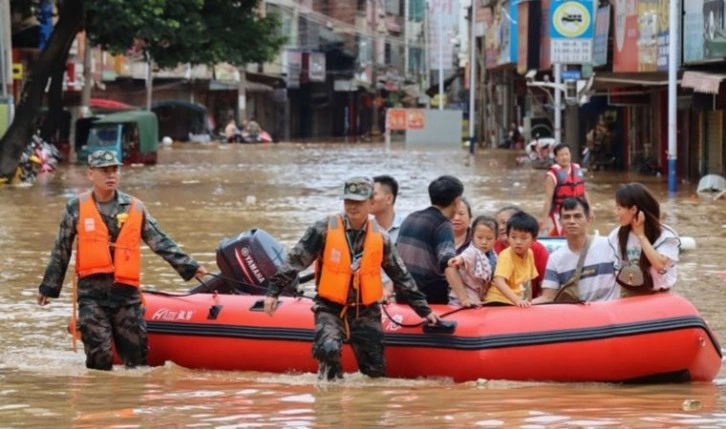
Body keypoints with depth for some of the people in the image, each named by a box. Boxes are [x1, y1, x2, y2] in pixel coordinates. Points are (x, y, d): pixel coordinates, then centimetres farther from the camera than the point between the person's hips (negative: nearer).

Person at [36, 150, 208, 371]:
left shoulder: (135, 208, 8)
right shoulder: (77, 208, 4)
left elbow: (161, 243, 9)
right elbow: (61, 251, 12)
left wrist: (189, 267, 3)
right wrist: (48, 287, 15)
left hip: (127, 293, 2)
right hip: (91, 294, -2)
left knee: (136, 356, 2)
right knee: (100, 354, -10)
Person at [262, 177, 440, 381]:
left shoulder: (380, 238, 3)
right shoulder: (325, 229, -6)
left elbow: (402, 277, 11)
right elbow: (295, 261, -3)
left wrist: (424, 310, 12)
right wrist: (273, 291, -10)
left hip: (366, 311, 3)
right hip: (330, 308, -3)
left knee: (376, 372, -2)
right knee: (329, 349, -30)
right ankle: (330, 380, 2)